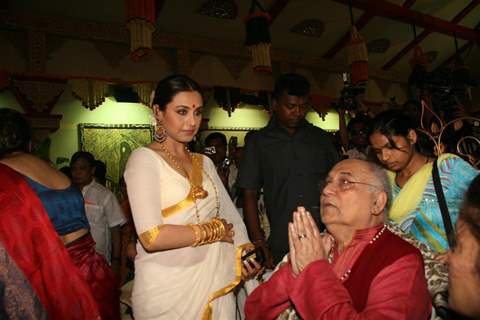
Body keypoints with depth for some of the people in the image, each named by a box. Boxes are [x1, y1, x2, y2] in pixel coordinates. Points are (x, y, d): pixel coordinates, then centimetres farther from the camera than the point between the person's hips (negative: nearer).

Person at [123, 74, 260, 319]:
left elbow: (229, 214, 3)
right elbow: (152, 237, -21)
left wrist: (243, 249, -16)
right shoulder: (145, 158, -11)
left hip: (215, 283, 6)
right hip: (168, 288, -5)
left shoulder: (205, 163, 9)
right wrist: (214, 229, -11)